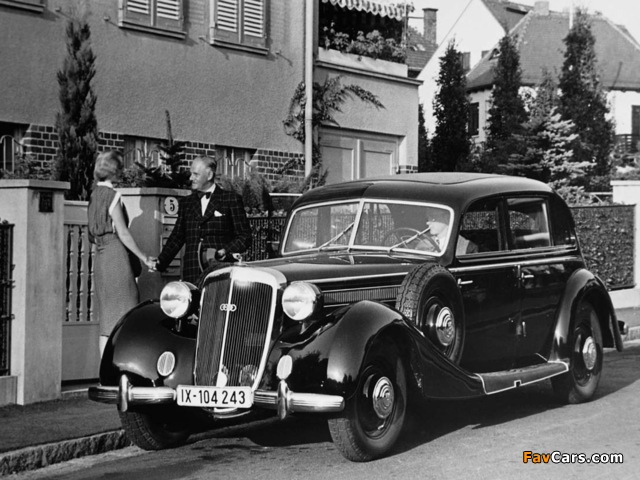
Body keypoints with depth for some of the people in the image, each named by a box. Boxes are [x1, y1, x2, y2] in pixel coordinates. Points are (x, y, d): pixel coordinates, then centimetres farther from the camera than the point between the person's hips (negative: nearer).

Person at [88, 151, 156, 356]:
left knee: (107, 321, 9)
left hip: (100, 258, 8)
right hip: (116, 256, -8)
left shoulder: (94, 195, 12)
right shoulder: (112, 195, -11)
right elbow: (123, 233, -12)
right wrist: (145, 258, -6)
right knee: (122, 318, -6)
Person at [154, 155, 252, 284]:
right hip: (192, 273, 3)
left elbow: (244, 236, 4)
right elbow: (177, 237, 18)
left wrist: (226, 251, -12)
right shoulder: (185, 202, 18)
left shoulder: (231, 200, 5)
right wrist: (160, 262, 6)